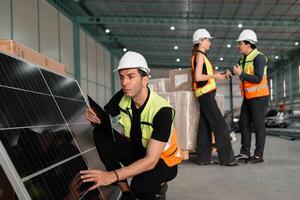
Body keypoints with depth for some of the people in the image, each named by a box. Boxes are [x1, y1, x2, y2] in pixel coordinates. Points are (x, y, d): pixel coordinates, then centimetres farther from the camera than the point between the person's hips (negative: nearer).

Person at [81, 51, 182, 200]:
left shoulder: (162, 110, -29)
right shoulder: (122, 97, -12)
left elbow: (150, 161, -35)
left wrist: (112, 176, -45)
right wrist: (94, 117, -29)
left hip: (163, 160, -5)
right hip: (137, 151, 6)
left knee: (140, 186, -37)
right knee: (100, 133, -18)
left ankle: (157, 187, 2)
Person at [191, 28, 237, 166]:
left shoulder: (200, 55, 20)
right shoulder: (200, 55, -9)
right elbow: (198, 77, -19)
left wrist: (219, 74, 7)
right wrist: (214, 76, -12)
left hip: (206, 95, 10)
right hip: (206, 94, -10)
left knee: (205, 127, 8)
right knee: (220, 126, -9)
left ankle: (203, 158, 11)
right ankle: (226, 158, -8)